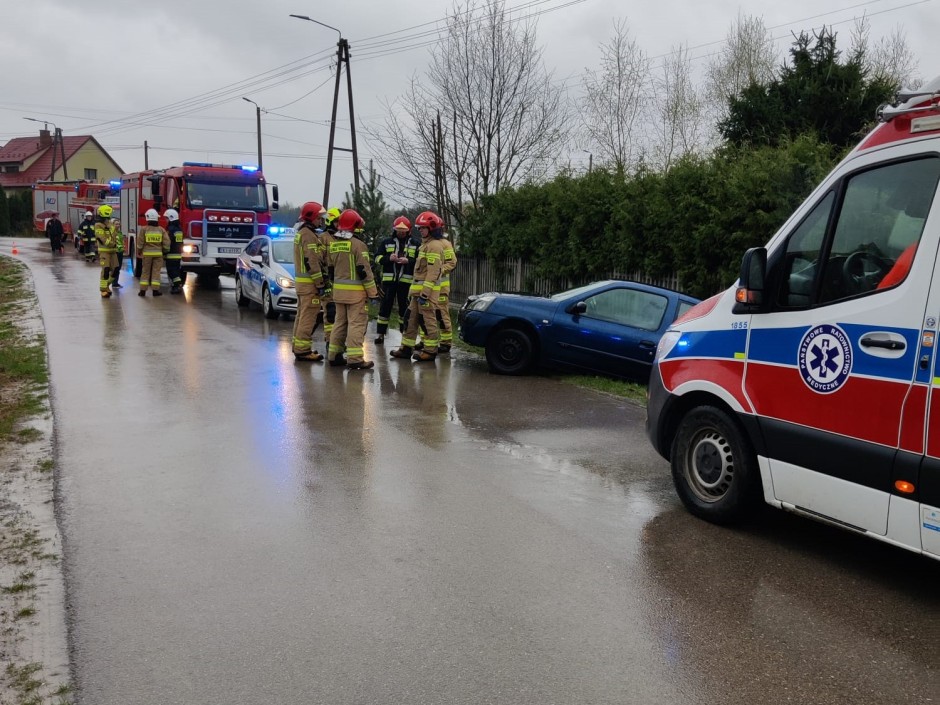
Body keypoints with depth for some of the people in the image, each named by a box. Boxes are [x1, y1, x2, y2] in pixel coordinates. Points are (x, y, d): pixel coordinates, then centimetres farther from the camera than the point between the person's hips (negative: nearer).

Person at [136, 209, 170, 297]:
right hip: (158, 253, 1)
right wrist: (165, 251, 14)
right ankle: (155, 290, 1)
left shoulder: (144, 229, -7)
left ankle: (143, 290, 5)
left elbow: (140, 242, -3)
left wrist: (139, 252, 10)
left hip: (147, 253, -1)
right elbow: (166, 243, -1)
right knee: (156, 271, 4)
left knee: (145, 271, 6)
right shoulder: (161, 229, -2)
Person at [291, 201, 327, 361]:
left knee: (302, 315, 16)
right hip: (309, 282, -11)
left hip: (300, 280, 11)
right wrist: (320, 283, -19)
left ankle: (298, 347, 22)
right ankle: (302, 350, -7)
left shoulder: (301, 233, 18)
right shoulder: (309, 235, -15)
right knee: (308, 317, -8)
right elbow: (312, 262, -22)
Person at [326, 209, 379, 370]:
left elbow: (330, 269, 15)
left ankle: (334, 355, 18)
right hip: (355, 291, -7)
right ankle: (354, 358, -9)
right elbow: (364, 271, -15)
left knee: (340, 322, 15)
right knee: (356, 323, -5)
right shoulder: (358, 244, -13)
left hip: (338, 290, 7)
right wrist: (372, 292, -9)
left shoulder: (333, 244, 8)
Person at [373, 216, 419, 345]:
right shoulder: (386, 242, 8)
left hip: (406, 280, 0)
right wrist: (389, 258, -14)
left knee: (405, 308, 6)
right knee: (385, 307, 3)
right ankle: (380, 334, 9)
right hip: (388, 280, 0)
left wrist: (408, 261, -16)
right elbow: (377, 258, 5)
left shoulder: (415, 243, 7)